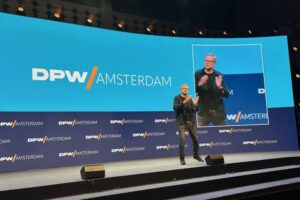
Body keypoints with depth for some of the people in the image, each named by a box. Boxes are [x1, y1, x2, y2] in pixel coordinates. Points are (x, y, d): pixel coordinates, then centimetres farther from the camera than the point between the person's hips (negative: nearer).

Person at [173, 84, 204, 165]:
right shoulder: (177, 98, 0)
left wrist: (195, 104, -13)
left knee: (195, 139, 9)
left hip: (191, 121, 5)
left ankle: (196, 155, 29)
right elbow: (175, 108, -16)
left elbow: (195, 110, 7)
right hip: (181, 122, -4)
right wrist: (184, 102, -26)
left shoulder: (190, 98, 12)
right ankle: (182, 158, -4)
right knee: (182, 139, -14)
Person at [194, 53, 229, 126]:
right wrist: (199, 84, -23)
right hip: (203, 111, -1)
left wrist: (220, 87, -20)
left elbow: (226, 94, -1)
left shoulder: (219, 76, 4)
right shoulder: (197, 74, 2)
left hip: (218, 111, 2)